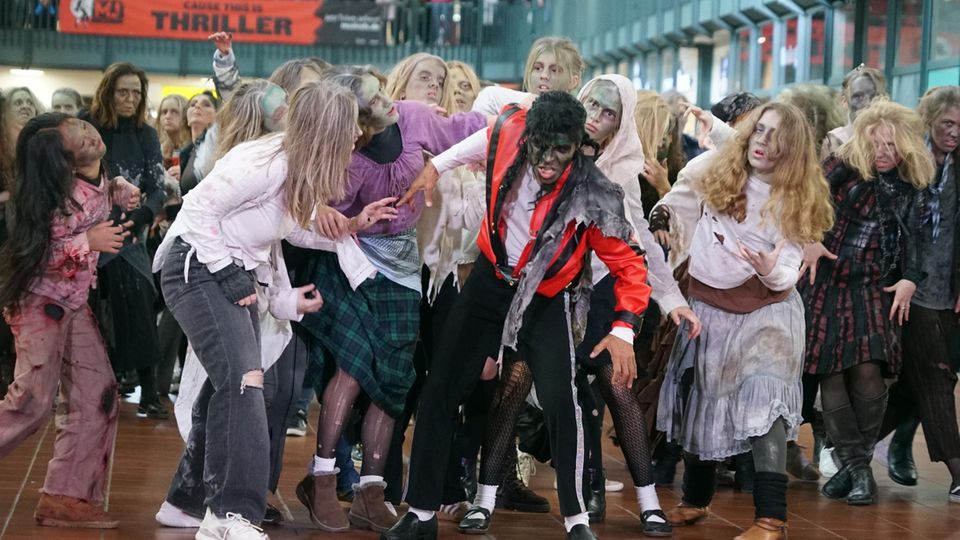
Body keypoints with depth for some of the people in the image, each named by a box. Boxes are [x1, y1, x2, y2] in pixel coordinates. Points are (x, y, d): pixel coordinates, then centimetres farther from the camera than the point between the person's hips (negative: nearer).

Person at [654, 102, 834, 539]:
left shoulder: (795, 199, -7)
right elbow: (678, 199, 18)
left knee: (764, 401, -19)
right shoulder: (713, 172, -3)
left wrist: (773, 272, -33)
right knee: (698, 400, 12)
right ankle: (695, 499, 32)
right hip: (707, 303, 4)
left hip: (766, 308, -3)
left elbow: (790, 271, -13)